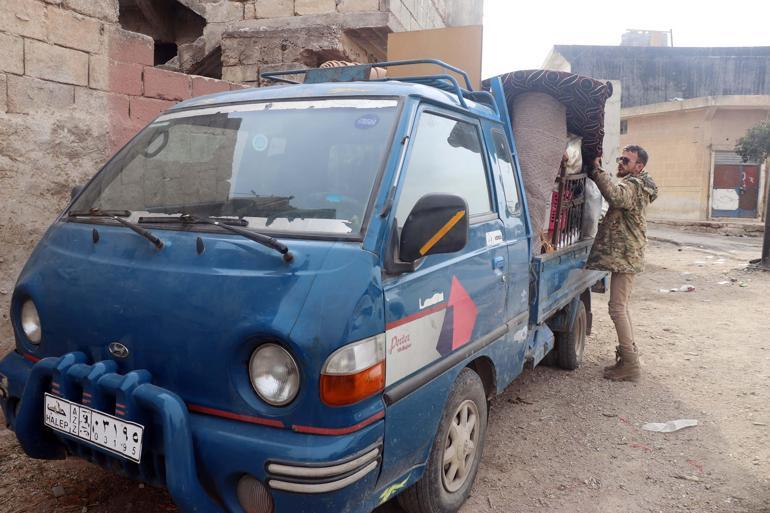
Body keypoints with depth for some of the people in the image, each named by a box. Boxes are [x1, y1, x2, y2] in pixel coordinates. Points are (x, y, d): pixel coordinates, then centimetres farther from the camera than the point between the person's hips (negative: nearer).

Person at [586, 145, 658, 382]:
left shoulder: (633, 185, -17)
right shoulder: (635, 185, 19)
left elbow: (615, 196, -37)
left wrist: (597, 170, -33)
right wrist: (597, 172, 3)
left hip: (626, 256, -11)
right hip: (626, 255, 11)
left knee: (617, 307, -9)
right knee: (621, 306, 17)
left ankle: (630, 364, -4)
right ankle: (630, 354, 26)